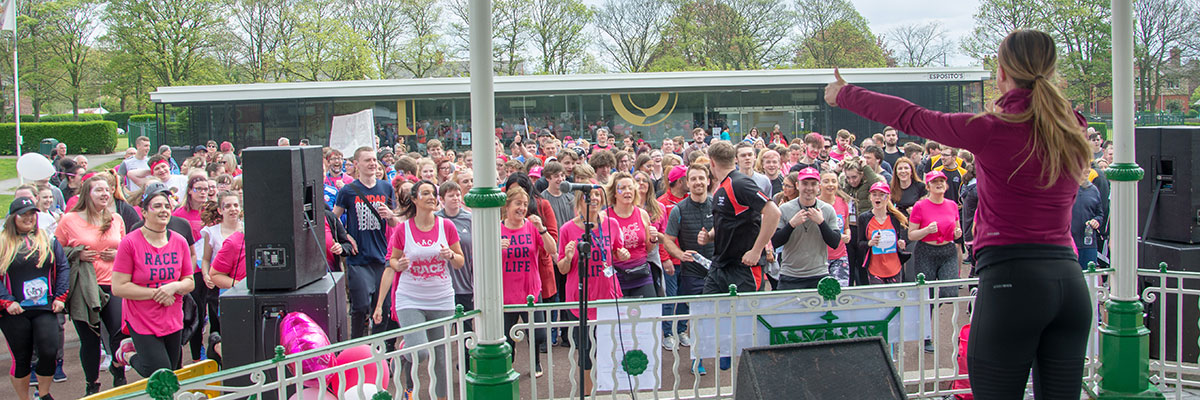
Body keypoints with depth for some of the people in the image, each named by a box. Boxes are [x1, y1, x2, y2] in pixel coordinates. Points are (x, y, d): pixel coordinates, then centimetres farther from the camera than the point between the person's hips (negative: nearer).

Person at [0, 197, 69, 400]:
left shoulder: (48, 240, 10)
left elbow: (63, 268, 9)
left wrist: (60, 297, 0)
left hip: (45, 309, 1)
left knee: (49, 353, -10)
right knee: (21, 359, 5)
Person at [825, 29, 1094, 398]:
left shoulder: (993, 130, -8)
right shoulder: (1073, 134, 8)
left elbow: (909, 117, 2)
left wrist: (843, 95, 16)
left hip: (1011, 278, -6)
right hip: (1070, 280, 6)